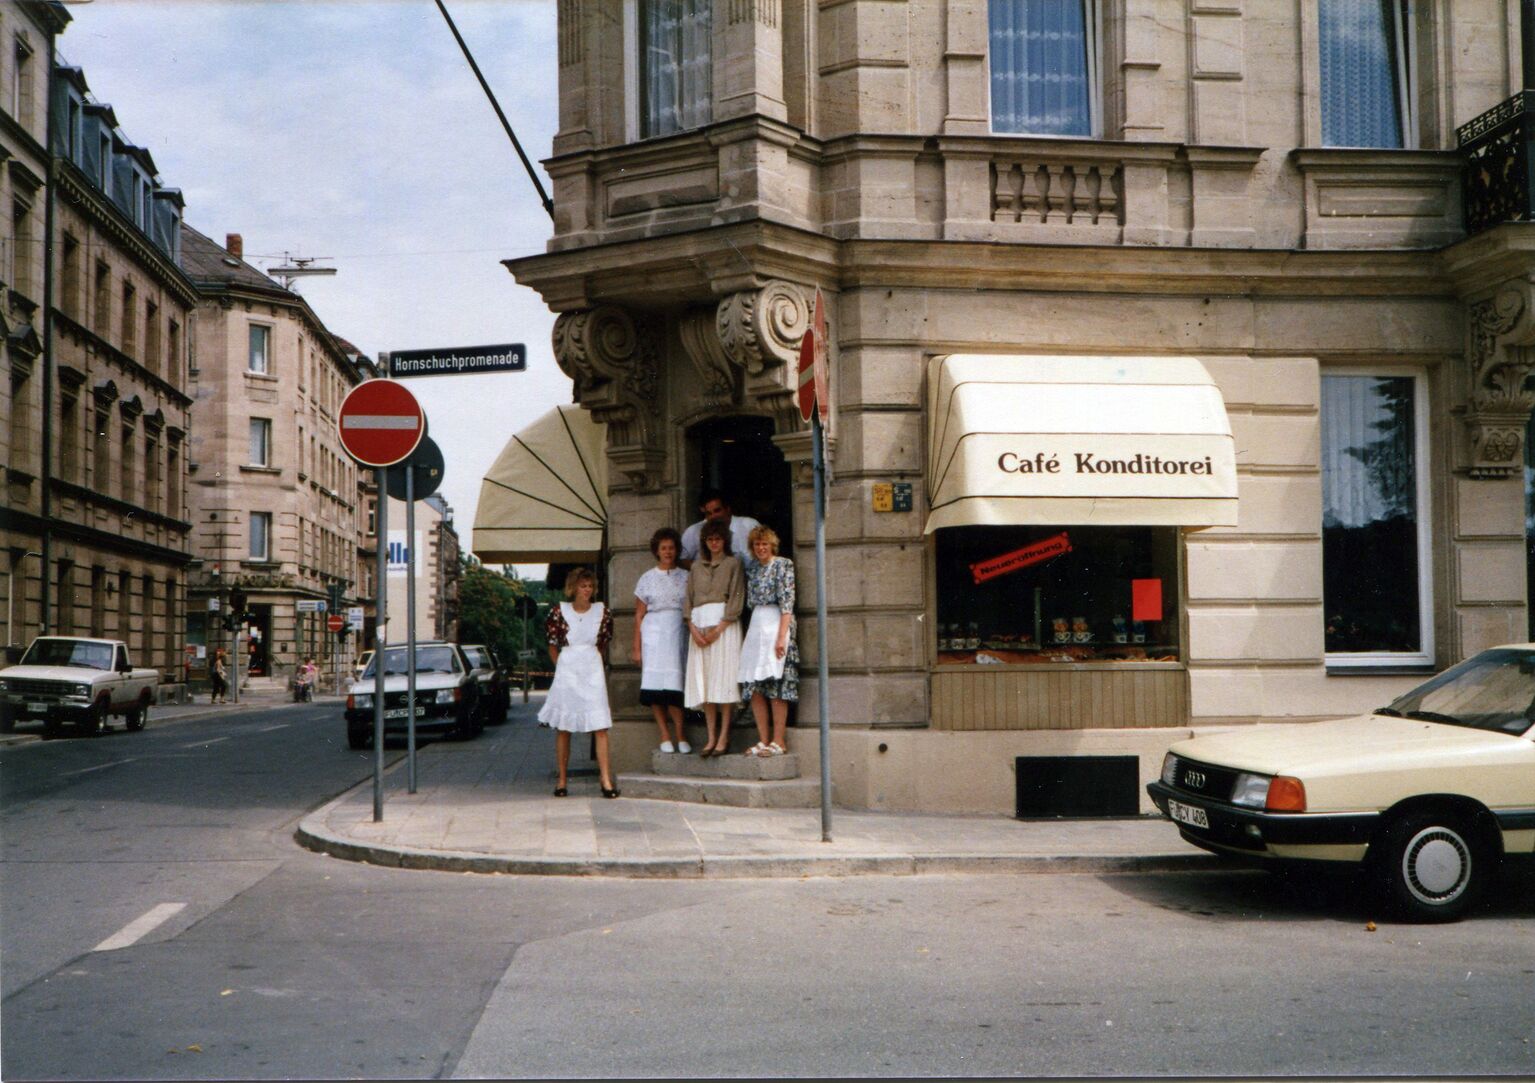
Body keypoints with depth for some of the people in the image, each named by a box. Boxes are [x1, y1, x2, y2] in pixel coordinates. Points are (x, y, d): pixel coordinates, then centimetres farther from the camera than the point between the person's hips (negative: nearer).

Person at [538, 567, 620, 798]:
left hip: (593, 669, 1)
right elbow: (553, 645, 8)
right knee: (563, 728, 3)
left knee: (600, 727, -7)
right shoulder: (559, 611, 0)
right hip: (567, 672, -1)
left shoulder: (602, 611, 5)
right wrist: (561, 666, 6)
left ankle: (606, 779, -9)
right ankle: (562, 780, 10)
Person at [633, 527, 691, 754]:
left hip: (679, 633, 0)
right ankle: (665, 736, -1)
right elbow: (639, 615, 8)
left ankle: (679, 736, -2)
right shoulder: (647, 578, 9)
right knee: (655, 687, -7)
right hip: (654, 634, 0)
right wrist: (637, 647, 3)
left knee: (675, 686, -7)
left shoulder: (685, 577, 10)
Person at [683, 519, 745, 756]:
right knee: (704, 681, -1)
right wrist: (693, 628, -3)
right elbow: (688, 598, 12)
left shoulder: (733, 564, 5)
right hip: (699, 623, 4)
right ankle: (711, 738, 0)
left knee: (723, 679, -9)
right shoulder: (697, 566, 18)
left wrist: (718, 629, -12)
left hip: (724, 624, -4)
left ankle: (724, 738, -9)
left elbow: (736, 599, -4)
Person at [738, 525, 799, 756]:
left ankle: (779, 741, -4)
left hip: (775, 624, -7)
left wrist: (782, 636, -18)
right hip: (755, 626, 7)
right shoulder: (753, 570, 17)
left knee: (776, 684, -7)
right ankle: (763, 740, 7)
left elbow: (787, 603, -10)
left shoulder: (783, 565, -2)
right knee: (753, 686, 2)